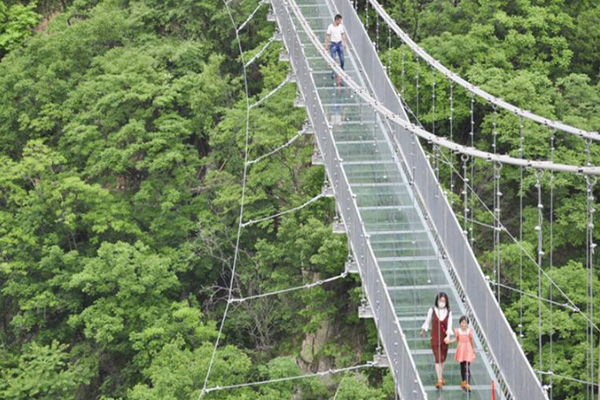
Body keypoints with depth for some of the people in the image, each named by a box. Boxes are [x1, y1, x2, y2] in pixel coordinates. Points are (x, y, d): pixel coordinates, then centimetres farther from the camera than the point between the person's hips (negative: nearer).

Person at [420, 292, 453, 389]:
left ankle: (441, 376, 37)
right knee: (438, 359, -11)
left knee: (443, 359, 16)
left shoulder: (448, 312, -2)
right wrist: (423, 330, 18)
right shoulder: (432, 310, -5)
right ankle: (439, 380, -12)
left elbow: (449, 325, -9)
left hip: (444, 339, 3)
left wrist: (448, 336, -23)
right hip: (435, 338, -3)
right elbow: (427, 322, 10)